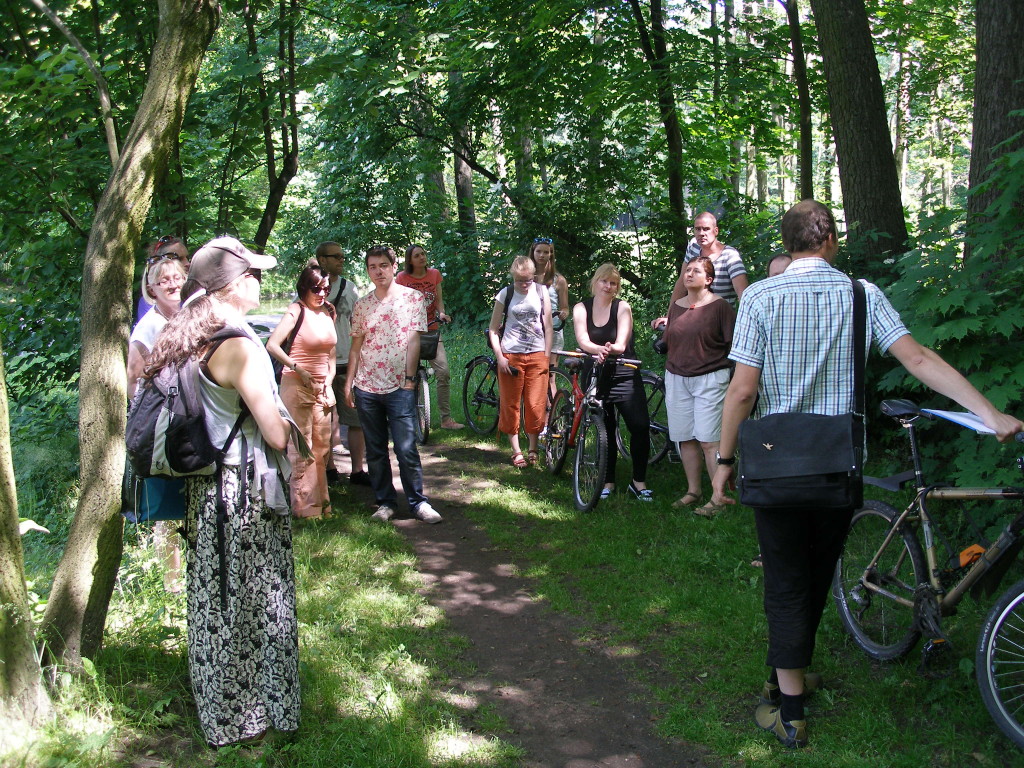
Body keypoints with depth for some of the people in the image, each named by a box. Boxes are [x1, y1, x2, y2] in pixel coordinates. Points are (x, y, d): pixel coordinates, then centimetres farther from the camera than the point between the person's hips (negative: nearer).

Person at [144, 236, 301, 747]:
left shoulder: (191, 340, 5)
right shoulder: (239, 346, -21)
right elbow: (276, 434, -20)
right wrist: (286, 422, 1)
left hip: (207, 486, 8)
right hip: (245, 493, -8)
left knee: (216, 600, 19)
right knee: (251, 604, 7)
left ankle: (217, 704, 36)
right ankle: (244, 717, 22)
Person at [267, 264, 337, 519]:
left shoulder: (329, 312, 10)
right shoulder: (297, 310, -9)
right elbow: (272, 345, -18)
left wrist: (328, 384, 8)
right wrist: (298, 369, -19)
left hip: (322, 387, 7)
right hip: (297, 386, -7)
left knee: (322, 447, 13)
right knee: (301, 449, -4)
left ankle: (320, 501, 24)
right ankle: (304, 506, 4)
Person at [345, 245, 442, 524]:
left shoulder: (413, 298, 1)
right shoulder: (362, 305, 10)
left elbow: (413, 340, -3)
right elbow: (356, 346, 13)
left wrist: (410, 378, -9)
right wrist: (348, 382, 8)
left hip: (399, 386, -3)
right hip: (366, 386, 4)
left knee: (406, 449, -6)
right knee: (375, 451, 9)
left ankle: (418, 502, 7)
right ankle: (385, 502, 19)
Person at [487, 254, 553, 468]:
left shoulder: (541, 292, 5)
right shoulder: (505, 295, 0)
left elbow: (548, 327, 8)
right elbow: (493, 329, 3)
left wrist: (547, 357, 2)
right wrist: (500, 357, -7)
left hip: (537, 356, 1)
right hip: (510, 356, -1)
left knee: (536, 406, -1)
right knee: (510, 406, 2)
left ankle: (533, 450, 16)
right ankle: (516, 452, 14)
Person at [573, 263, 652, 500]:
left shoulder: (622, 308, -1)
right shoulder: (581, 308, 3)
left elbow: (621, 344, -13)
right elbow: (583, 341, -12)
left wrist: (612, 349, -37)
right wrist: (599, 350, -33)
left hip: (624, 375, -1)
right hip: (595, 375, 1)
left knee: (640, 426, -12)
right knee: (605, 429, 4)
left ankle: (638, 481, 1)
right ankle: (608, 481, 19)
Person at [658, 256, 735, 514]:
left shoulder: (719, 306, -4)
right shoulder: (676, 306, 13)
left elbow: (734, 343, -4)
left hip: (710, 379, -6)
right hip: (677, 379, 6)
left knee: (709, 441, -9)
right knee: (685, 439, 7)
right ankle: (693, 491, 18)